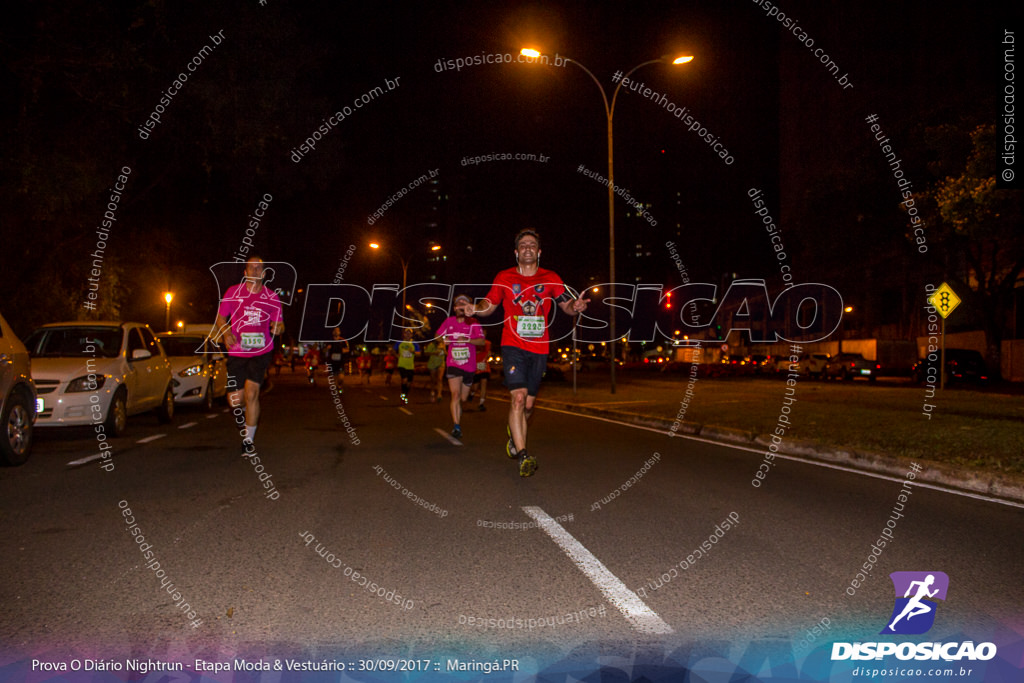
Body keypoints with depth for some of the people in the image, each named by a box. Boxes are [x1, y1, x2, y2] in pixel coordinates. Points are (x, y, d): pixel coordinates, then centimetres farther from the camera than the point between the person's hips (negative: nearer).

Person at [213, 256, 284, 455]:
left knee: (251, 392, -15)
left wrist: (278, 327, -14)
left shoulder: (272, 297, 4)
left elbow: (278, 323, 11)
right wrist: (226, 333, -11)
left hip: (261, 351, -1)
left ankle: (248, 440, -1)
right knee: (235, 400, -2)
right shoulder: (233, 292, 2)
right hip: (237, 352, 1)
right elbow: (221, 318, 8)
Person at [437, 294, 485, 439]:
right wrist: (444, 339, -3)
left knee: (463, 398, 9)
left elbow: (482, 341, -14)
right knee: (455, 395, -17)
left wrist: (467, 340, -29)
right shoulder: (449, 321, 4)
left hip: (469, 366, 0)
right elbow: (438, 335, 19)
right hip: (453, 365, 0)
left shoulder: (473, 323, -3)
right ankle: (457, 427, -17)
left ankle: (458, 420, 35)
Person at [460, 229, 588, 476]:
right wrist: (476, 308, -11)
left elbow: (566, 304, 5)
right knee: (518, 397, -17)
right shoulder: (504, 277, 4)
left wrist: (576, 306, -18)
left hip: (539, 349, 2)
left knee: (528, 404, 11)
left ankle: (514, 437, 40)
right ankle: (522, 455, -14)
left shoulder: (550, 279, 6)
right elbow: (490, 304, 10)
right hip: (513, 346, -2)